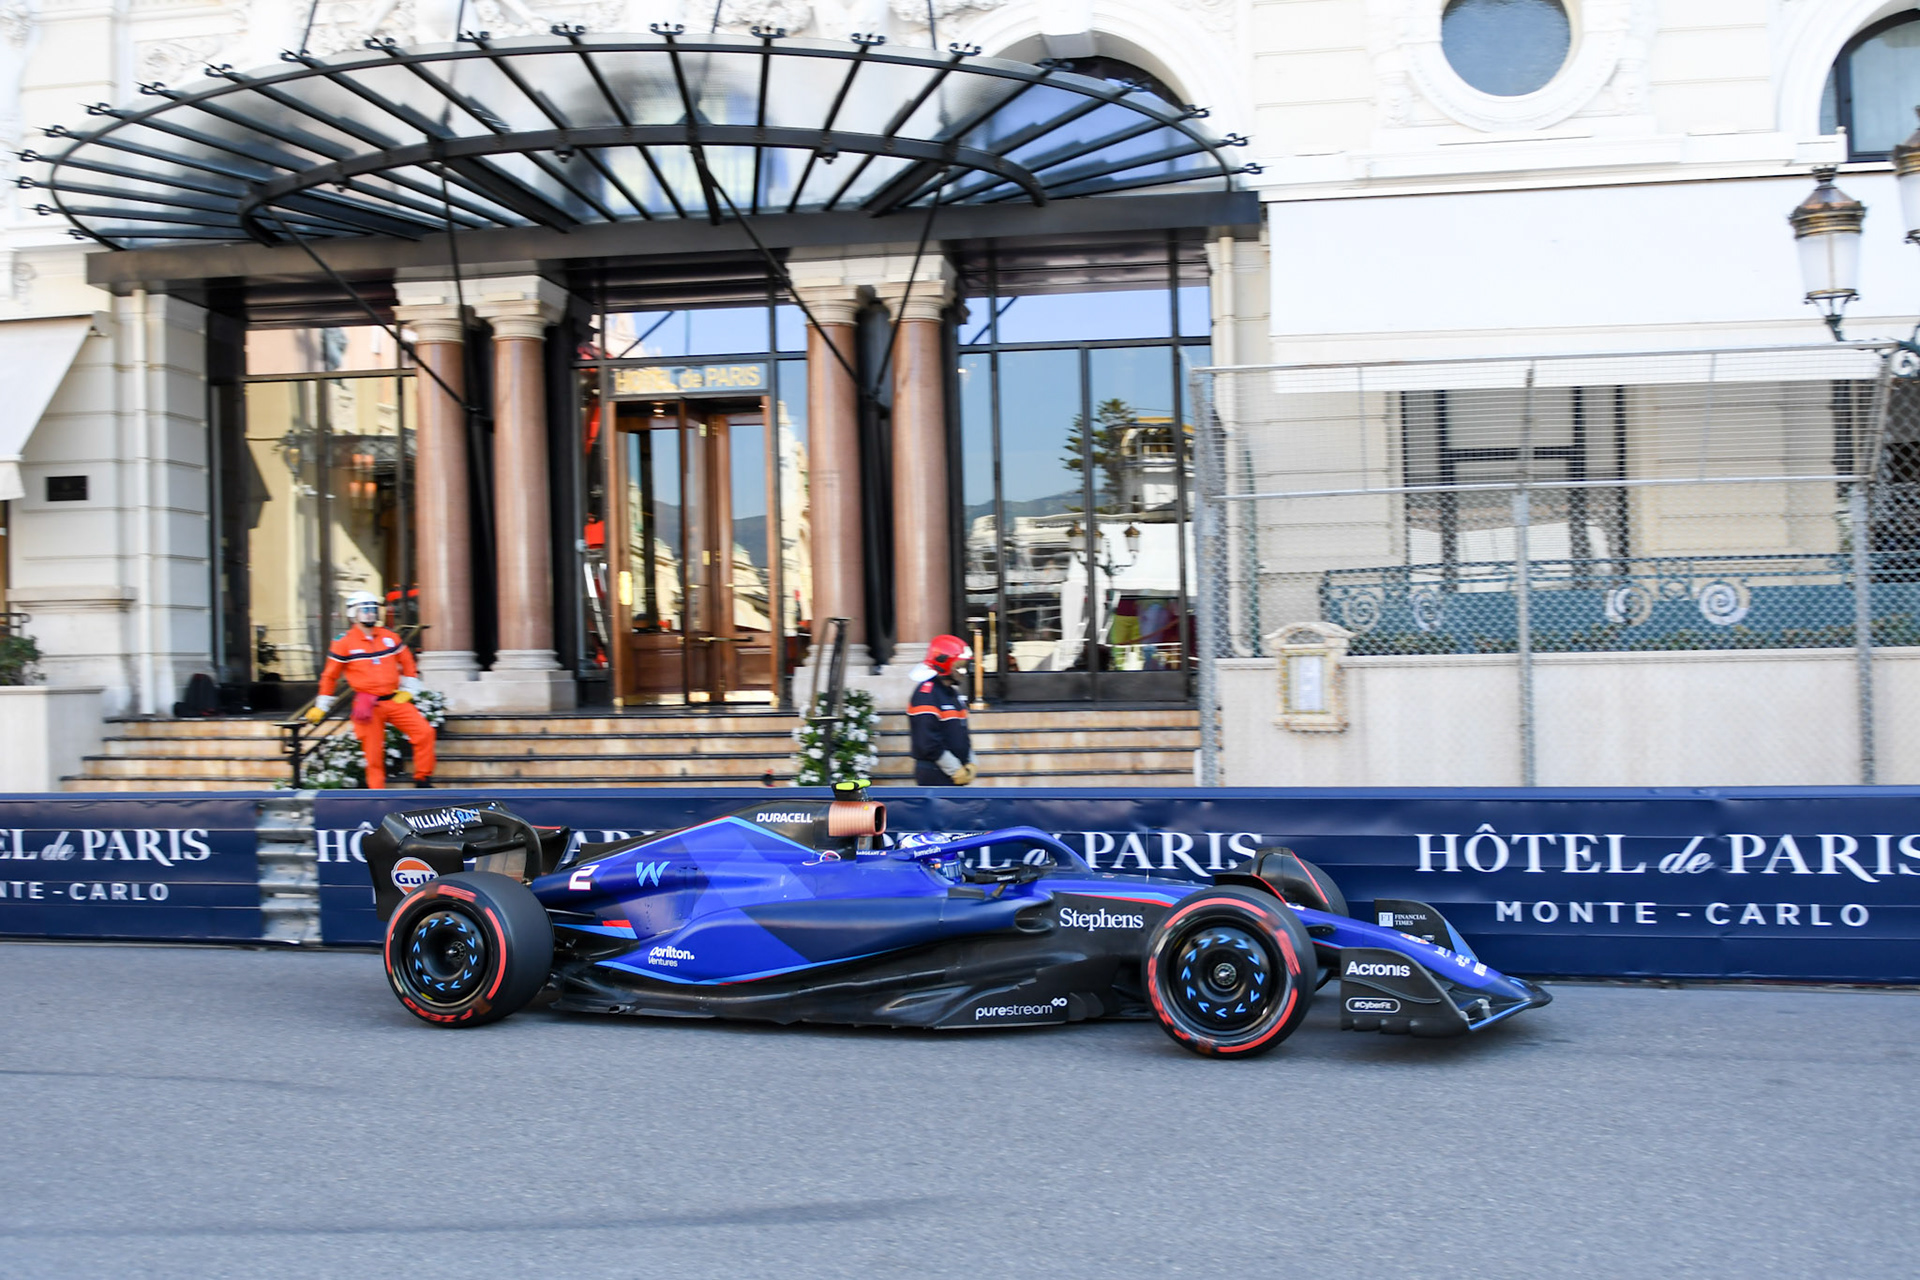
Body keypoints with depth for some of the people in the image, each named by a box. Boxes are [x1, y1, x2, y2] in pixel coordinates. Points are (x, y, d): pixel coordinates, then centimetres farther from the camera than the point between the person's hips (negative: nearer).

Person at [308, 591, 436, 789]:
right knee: (374, 754, -1)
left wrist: (407, 691, 11)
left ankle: (423, 779, 0)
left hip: (395, 701, 3)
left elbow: (407, 663, 19)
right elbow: (330, 676, 6)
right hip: (368, 706, -3)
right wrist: (321, 707, 10)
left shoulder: (390, 638, 7)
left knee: (424, 732, -12)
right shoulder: (344, 643, -2)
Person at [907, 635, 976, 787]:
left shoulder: (952, 692, 16)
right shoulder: (926, 694, -15)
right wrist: (956, 770, -16)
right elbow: (929, 743, -22)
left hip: (956, 773, 10)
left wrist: (969, 764, 7)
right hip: (934, 775, -10)